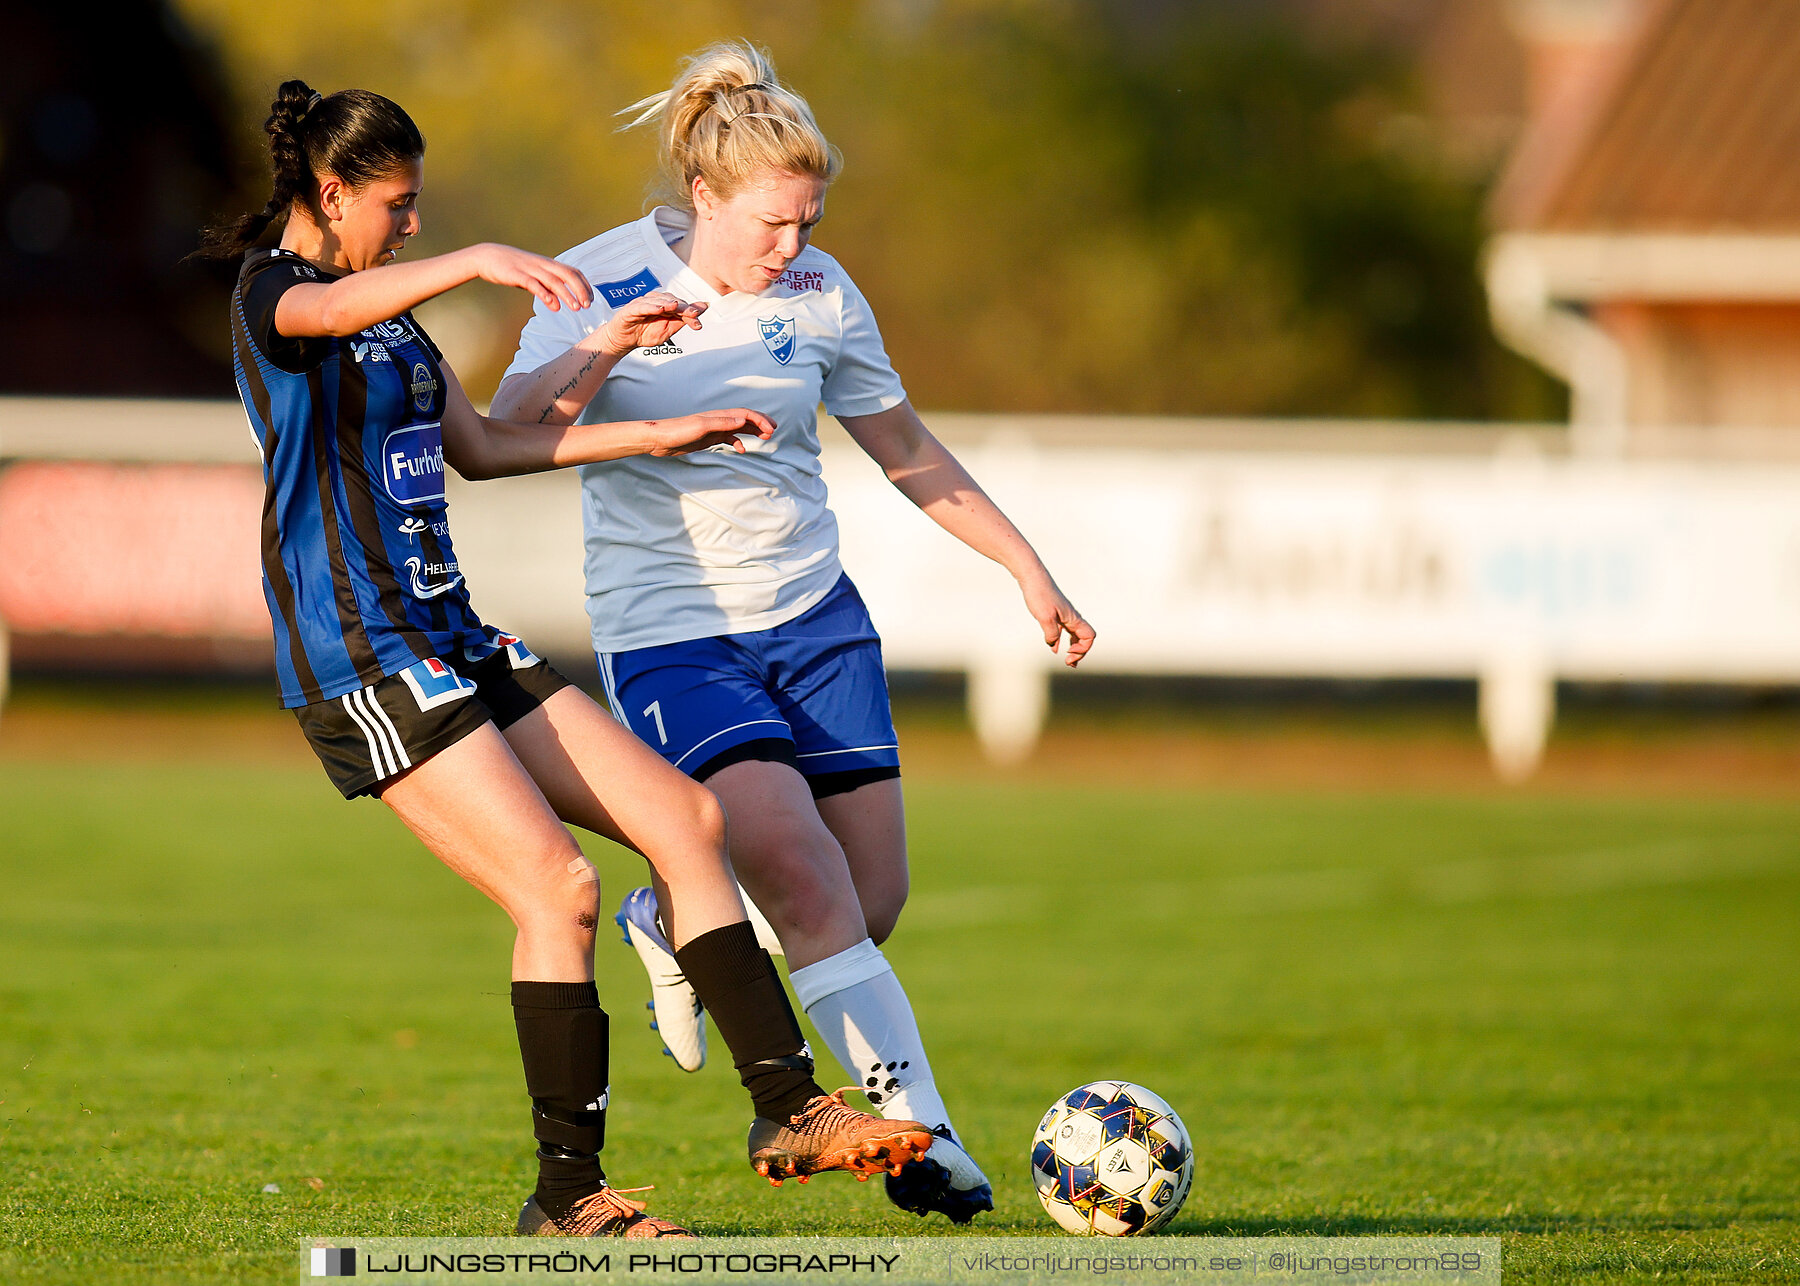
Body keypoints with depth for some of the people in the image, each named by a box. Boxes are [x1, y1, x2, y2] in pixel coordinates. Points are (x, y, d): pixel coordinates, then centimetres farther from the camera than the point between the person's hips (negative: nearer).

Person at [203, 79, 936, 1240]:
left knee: (685, 815, 2)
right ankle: (567, 1194, -6)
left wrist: (656, 436, 24)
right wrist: (479, 261, -51)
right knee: (558, 886, -17)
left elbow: (482, 445, 28)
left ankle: (789, 1107, 4)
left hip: (450, 643, 9)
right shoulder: (271, 296, -9)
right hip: (363, 660, -9)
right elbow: (333, 309, -34)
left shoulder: (393, 316, 19)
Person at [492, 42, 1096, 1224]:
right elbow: (512, 430, -19)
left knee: (872, 903, 2)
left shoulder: (818, 293, 2)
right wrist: (602, 351, -35)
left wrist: (1028, 567, 11)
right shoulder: (603, 281, -8)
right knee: (808, 882, -20)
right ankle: (917, 1128, -16)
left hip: (815, 615, 5)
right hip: (668, 628, -5)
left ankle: (675, 922, 30)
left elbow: (906, 448, 13)